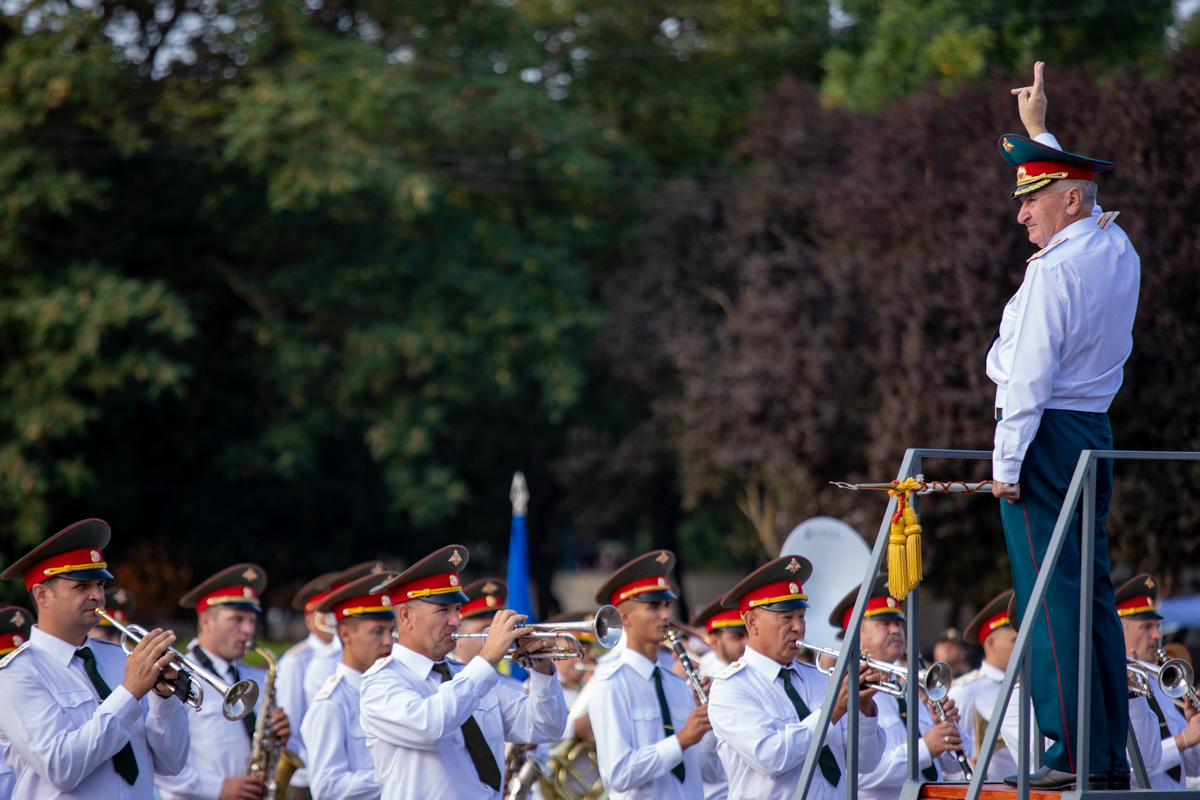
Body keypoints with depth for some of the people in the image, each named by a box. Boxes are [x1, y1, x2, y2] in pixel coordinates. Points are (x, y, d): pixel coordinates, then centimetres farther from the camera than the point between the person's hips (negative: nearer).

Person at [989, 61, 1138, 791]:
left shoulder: (1054, 270, -15)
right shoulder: (1117, 251, 10)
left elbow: (1030, 375, -17)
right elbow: (1067, 187, 32)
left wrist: (1007, 461, -13)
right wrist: (1038, 131, 41)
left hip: (1046, 435, -9)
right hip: (1095, 430, 9)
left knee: (1052, 594, -8)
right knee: (1094, 591, 9)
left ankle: (1078, 753, -12)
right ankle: (1112, 755, 9)